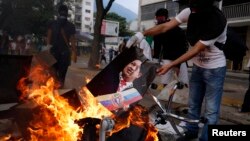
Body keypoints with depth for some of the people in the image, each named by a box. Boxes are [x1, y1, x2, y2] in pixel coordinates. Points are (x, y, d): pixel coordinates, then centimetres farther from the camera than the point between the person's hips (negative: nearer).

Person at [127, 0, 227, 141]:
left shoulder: (218, 21, -29)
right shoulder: (190, 11, -12)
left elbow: (195, 50, -26)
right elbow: (165, 27, -12)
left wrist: (171, 65, -27)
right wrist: (142, 34, -25)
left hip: (214, 69, -6)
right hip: (197, 66, 6)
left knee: (211, 109, 0)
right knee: (193, 103, 16)